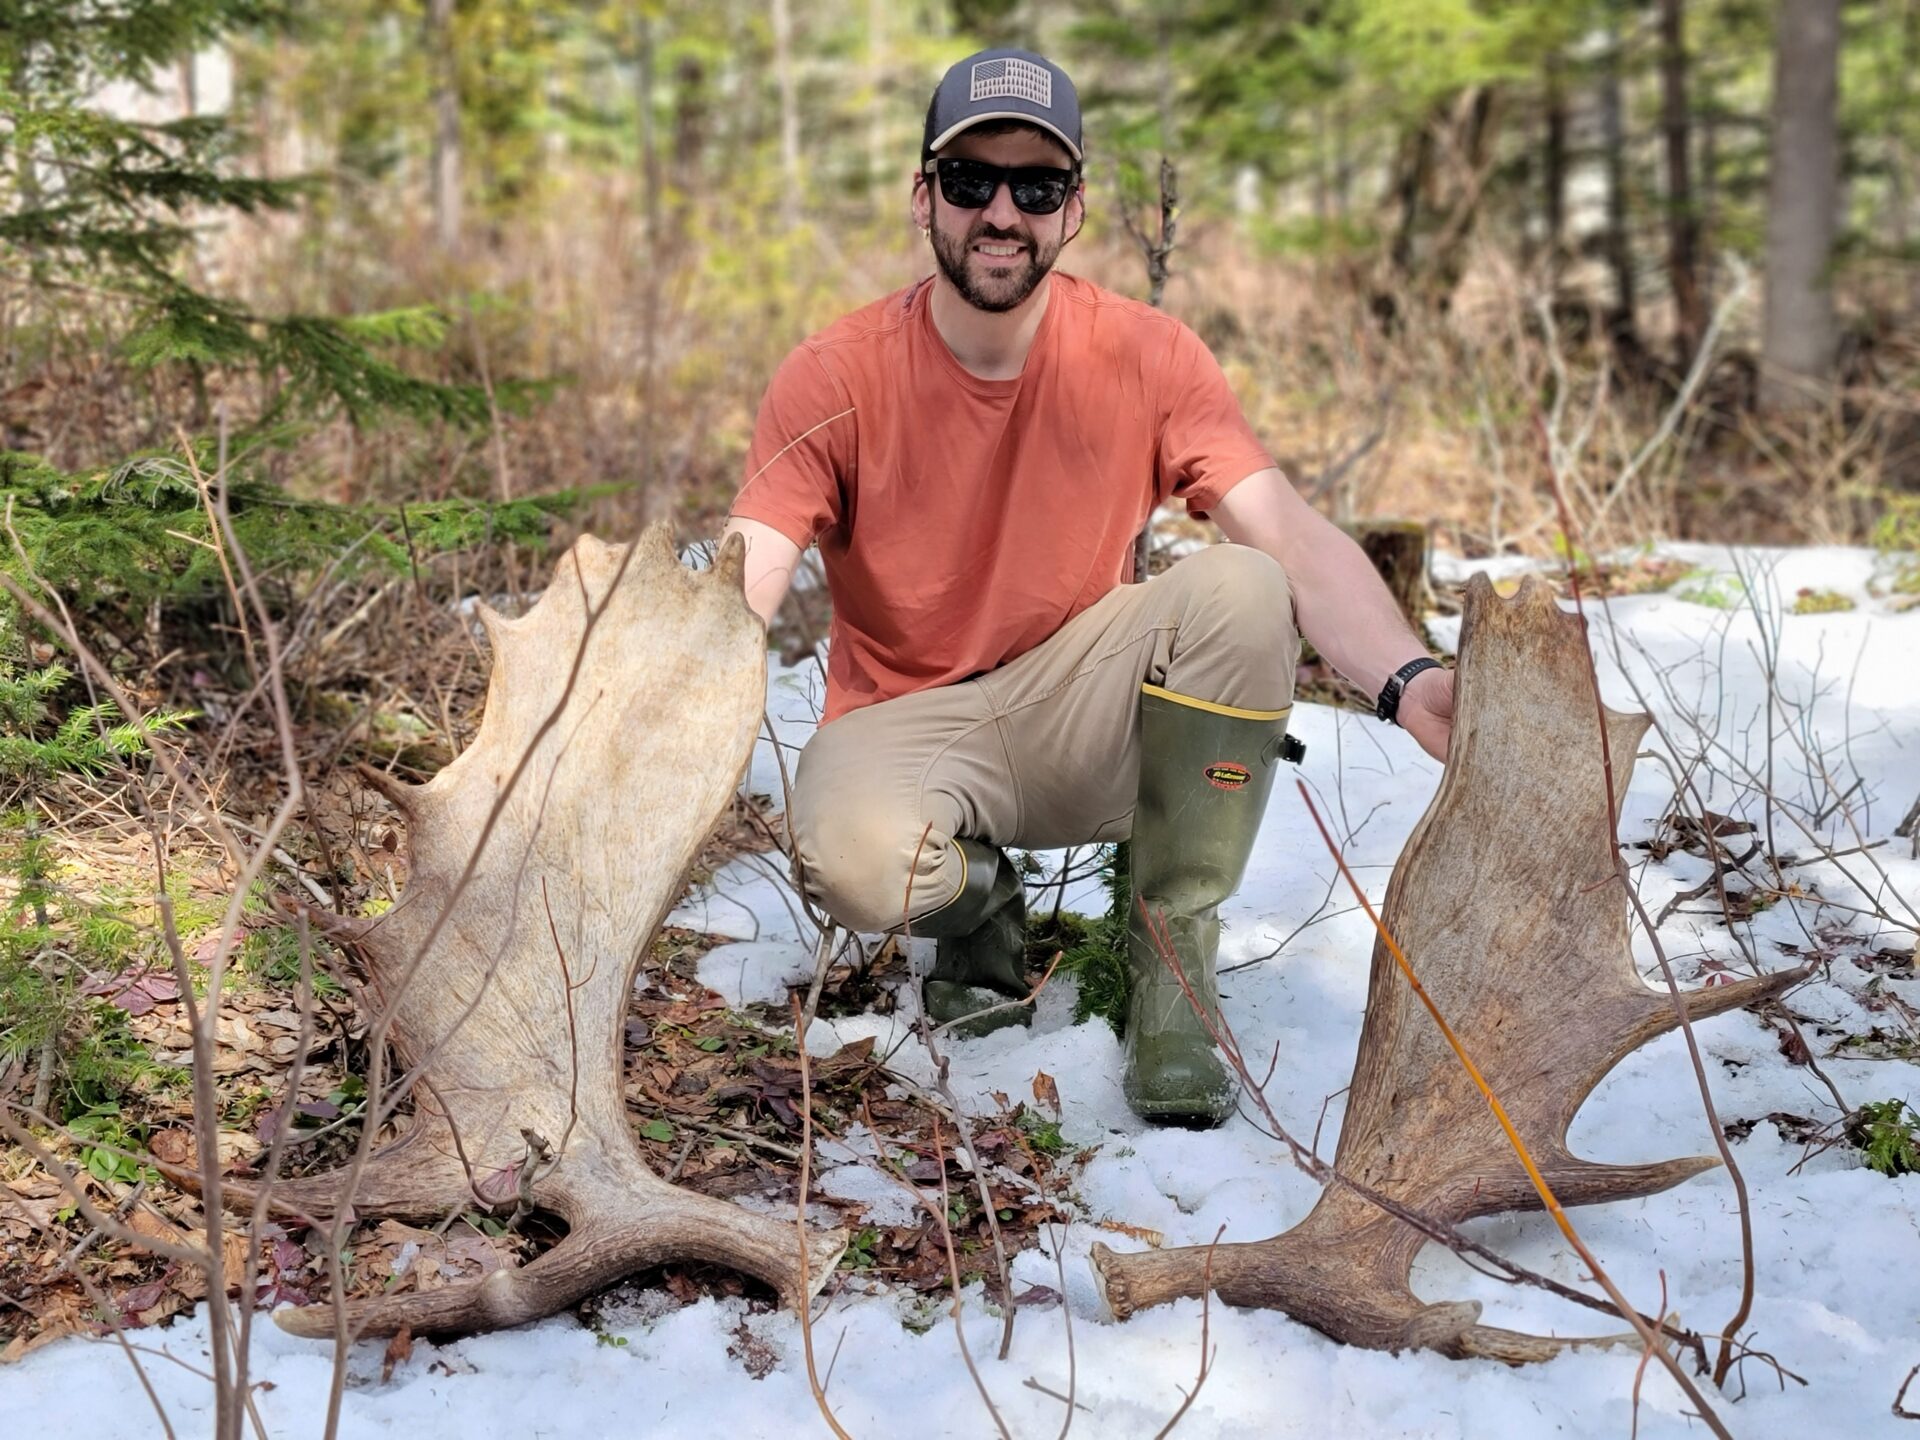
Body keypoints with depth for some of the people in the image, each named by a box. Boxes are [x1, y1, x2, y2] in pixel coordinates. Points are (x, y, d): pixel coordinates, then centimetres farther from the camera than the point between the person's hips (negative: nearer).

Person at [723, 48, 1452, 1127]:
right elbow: (742, 591, -20)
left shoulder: (1146, 357, -8)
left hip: (1083, 717, 2)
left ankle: (1174, 961, -12)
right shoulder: (835, 379, -11)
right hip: (905, 725, -1)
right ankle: (976, 898, 5)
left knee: (1241, 588, -28)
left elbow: (1293, 538, -19)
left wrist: (1408, 681, -38)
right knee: (856, 861, -37)